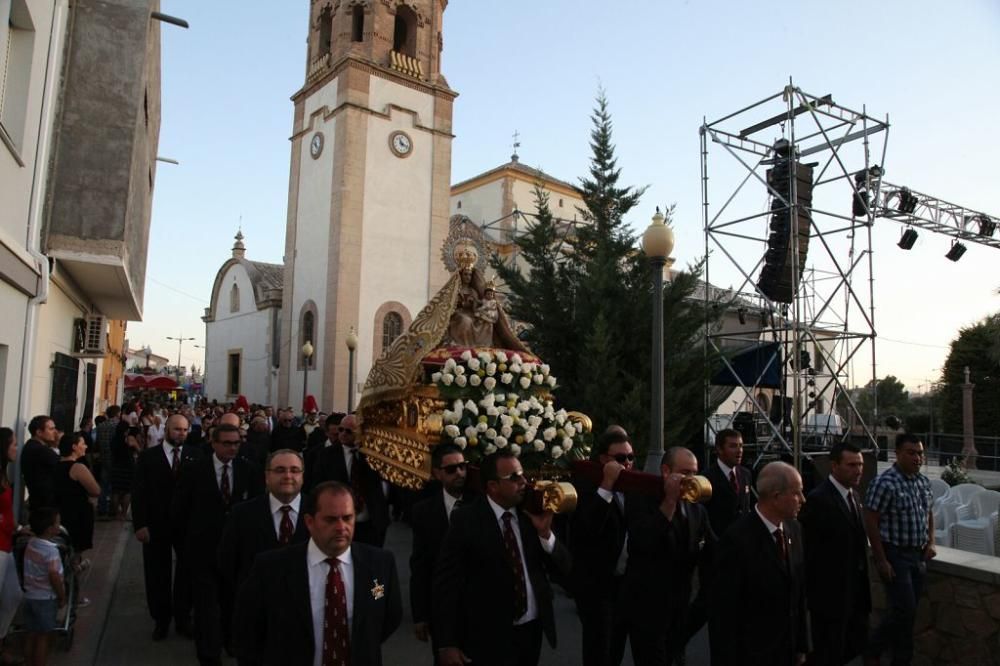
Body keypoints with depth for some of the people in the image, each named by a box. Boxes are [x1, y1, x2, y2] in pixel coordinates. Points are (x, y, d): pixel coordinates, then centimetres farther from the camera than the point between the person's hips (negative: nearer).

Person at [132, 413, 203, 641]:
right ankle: (161, 620, 29)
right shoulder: (148, 456, -1)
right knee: (158, 574, 12)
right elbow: (138, 492, -4)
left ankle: (183, 618, 26)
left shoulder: (196, 455, -2)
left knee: (187, 573, 10)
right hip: (156, 524, 0)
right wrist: (140, 524, -11)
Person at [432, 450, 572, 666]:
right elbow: (446, 582, -11)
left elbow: (565, 567, 1)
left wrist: (545, 532, -16)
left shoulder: (533, 513, -1)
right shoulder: (466, 520, -12)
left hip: (533, 629, 4)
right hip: (488, 636, -4)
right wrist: (447, 644, -12)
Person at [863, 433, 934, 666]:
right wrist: (881, 561, -18)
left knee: (908, 611, 12)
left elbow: (928, 514, 21)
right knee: (904, 610, -7)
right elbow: (870, 523, -18)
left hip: (918, 555, 7)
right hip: (895, 555, -7)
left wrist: (931, 543, 6)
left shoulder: (923, 481, 7)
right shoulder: (884, 483, -18)